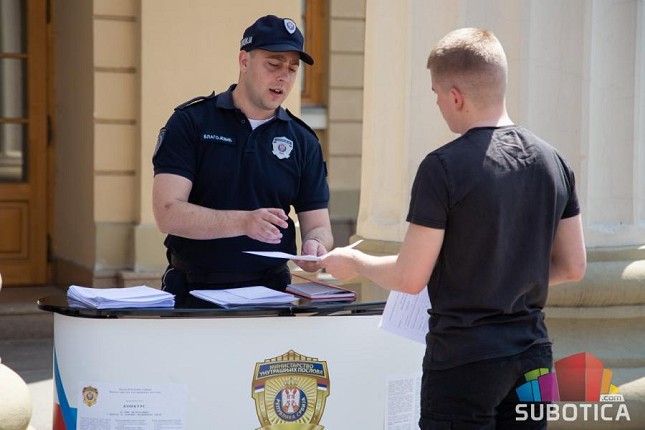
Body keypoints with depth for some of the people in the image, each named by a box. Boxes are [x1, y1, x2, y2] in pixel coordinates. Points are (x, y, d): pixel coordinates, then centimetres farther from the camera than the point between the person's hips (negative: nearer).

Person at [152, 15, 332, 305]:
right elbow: (168, 213, -10)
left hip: (270, 292, 4)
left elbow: (317, 224, 10)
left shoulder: (303, 141, 10)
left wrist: (315, 245, -14)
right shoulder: (190, 123, 0)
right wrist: (244, 222, -24)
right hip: (192, 291, -4)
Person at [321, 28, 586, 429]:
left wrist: (354, 261, 6)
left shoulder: (444, 167, -14)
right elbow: (572, 267, 9)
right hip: (533, 354, 6)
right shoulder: (553, 161, 4)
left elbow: (410, 278, -12)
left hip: (465, 358, -6)